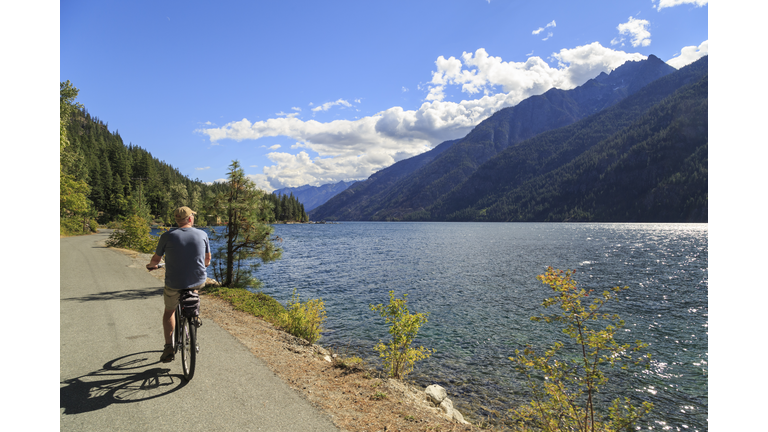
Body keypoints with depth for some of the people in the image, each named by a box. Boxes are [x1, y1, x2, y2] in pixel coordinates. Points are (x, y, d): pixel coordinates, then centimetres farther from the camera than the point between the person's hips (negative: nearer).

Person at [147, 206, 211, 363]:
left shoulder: (167, 236, -6)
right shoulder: (202, 234, -2)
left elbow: (156, 259, 5)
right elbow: (207, 259, 11)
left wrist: (151, 265, 29)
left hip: (174, 284, -1)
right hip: (198, 281, 1)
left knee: (169, 311, 22)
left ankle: (169, 347, 18)